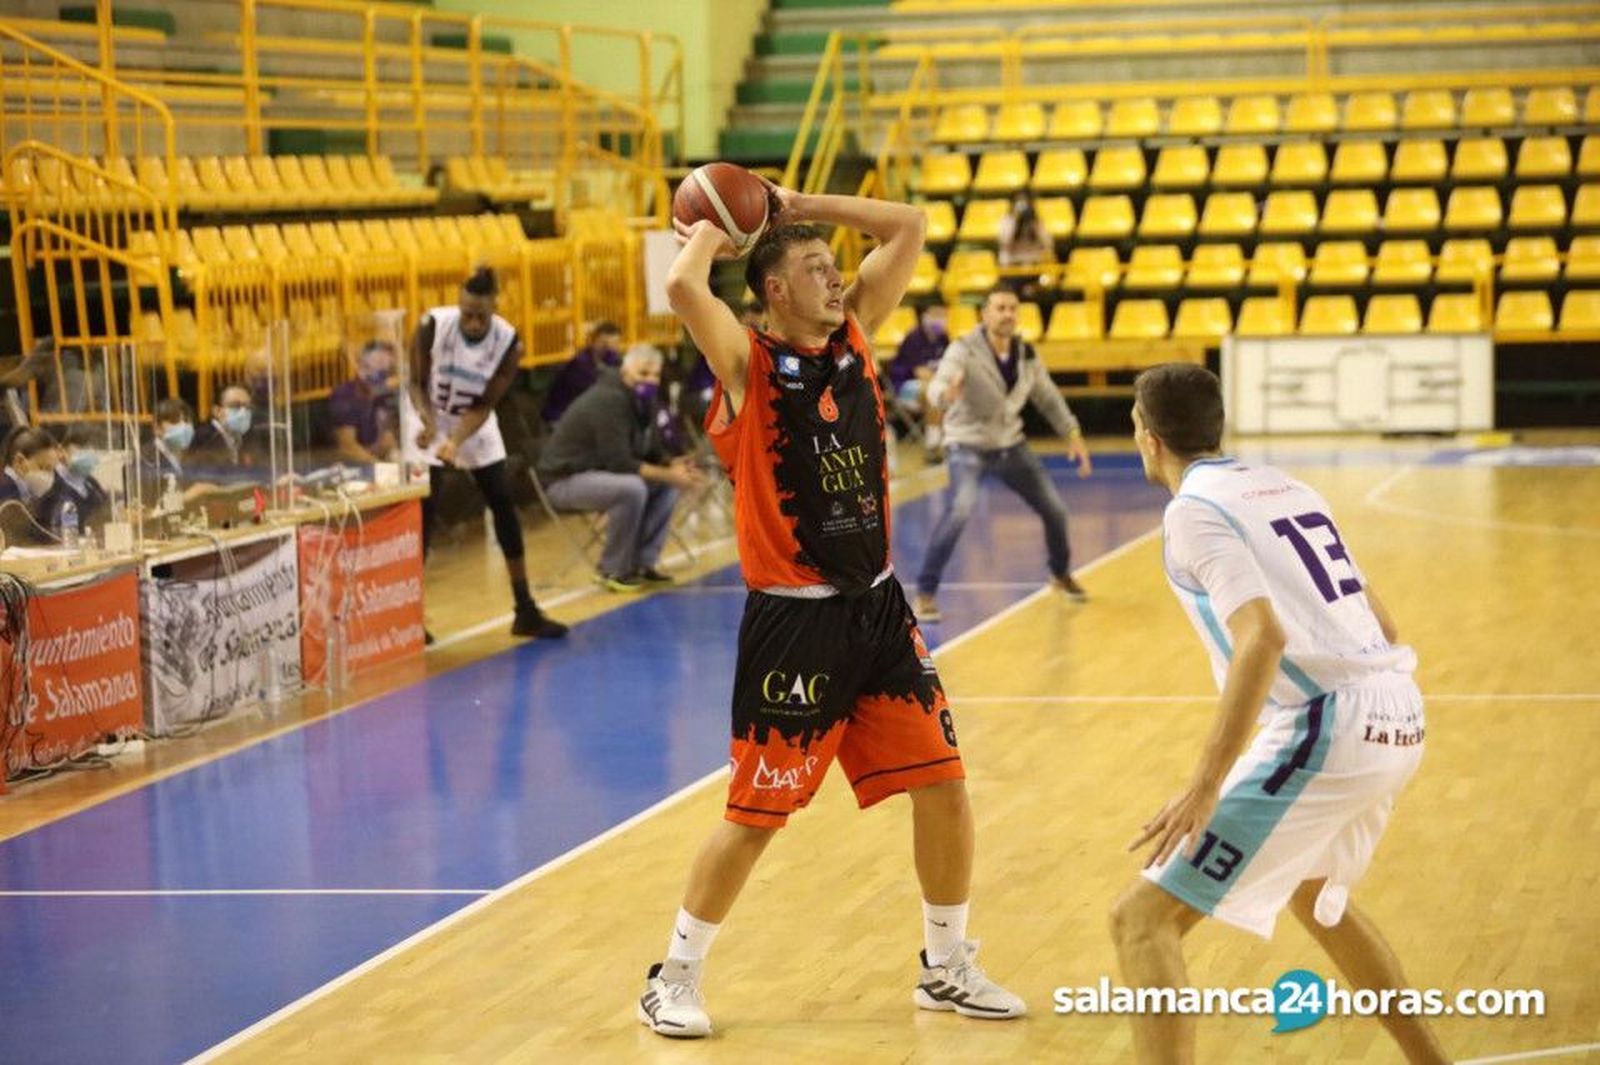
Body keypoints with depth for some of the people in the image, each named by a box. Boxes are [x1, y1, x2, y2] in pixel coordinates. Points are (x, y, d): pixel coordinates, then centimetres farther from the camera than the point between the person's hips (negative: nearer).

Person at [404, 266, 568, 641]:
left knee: (504, 506, -2)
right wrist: (428, 420, -35)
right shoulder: (432, 326, -27)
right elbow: (416, 384, -16)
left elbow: (484, 406, -18)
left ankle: (526, 611, 5)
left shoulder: (509, 343, -23)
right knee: (422, 511, -10)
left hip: (475, 424, 2)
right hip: (429, 421, -2)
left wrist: (456, 442, -34)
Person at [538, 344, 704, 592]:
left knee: (668, 485, -1)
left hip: (599, 472, 10)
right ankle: (613, 571, -17)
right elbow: (618, 462, -29)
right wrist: (666, 474, -28)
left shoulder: (646, 402, 5)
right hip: (567, 478, -10)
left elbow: (653, 452, 11)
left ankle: (642, 563, 2)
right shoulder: (608, 401, -24)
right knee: (631, 488, -32)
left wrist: (673, 466, -12)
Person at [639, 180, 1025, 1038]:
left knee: (943, 786, 7)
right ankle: (673, 980, 15)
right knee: (755, 815, -1)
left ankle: (947, 968, 24)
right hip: (793, 622, -6)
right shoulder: (746, 363, -11)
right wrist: (710, 233, -10)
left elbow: (908, 227, 7)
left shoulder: (854, 333, 6)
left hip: (876, 608, 6)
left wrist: (798, 206, 3)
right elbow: (683, 288, -30)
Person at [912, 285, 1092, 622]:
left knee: (1054, 509, 10)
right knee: (960, 509, -29)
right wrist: (946, 393, -62)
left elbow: (1048, 398, 9)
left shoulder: (1026, 354, -5)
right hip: (969, 446, -6)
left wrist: (1073, 434, 0)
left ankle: (1061, 574, 39)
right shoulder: (965, 350, -21)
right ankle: (925, 592, -20)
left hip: (1011, 445, 6)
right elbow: (938, 386, -38)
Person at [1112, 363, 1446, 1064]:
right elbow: (1378, 623, 23)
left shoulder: (1194, 509, -5)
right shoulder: (1284, 488, 20)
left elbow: (1263, 638, -20)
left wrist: (1204, 787, -22)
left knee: (1145, 920, -6)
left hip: (1328, 729, -8)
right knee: (1314, 893, 35)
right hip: (1399, 720, 9)